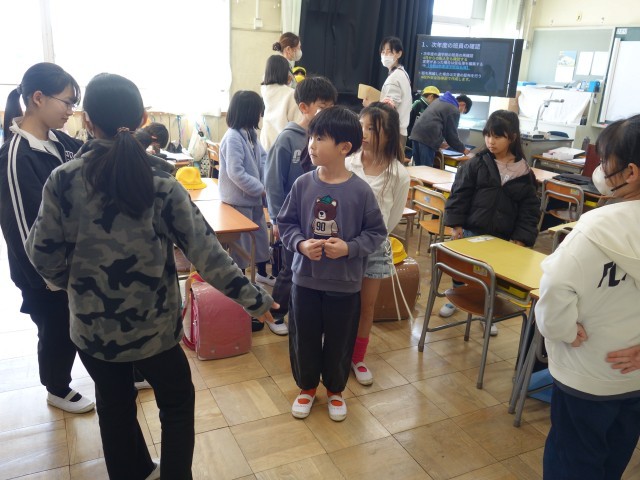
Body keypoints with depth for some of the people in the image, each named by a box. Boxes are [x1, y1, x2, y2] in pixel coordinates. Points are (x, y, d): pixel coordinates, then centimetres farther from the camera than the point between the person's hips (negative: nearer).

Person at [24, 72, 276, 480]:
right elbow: (206, 251, -15)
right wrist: (253, 298, -6)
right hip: (153, 325, -2)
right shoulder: (162, 186, -15)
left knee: (114, 406, 25)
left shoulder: (63, 181, -12)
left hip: (92, 326, 2)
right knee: (177, 402, 22)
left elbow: (45, 254, -5)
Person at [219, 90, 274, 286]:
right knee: (241, 239, 5)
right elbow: (236, 173, -28)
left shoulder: (251, 133, 6)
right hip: (239, 199, -9)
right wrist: (261, 189, -21)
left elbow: (263, 156, 10)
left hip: (253, 196, 9)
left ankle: (262, 272, 38)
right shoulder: (233, 137, -23)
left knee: (261, 234, 20)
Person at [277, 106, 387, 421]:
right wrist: (301, 244, -16)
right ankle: (307, 386, 41)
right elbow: (285, 223, 2)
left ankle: (335, 390, 41)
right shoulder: (303, 184, -7)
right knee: (304, 338, 15)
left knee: (339, 340, 15)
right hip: (305, 277, 2)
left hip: (345, 282, -1)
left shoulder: (360, 190, -13)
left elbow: (376, 232, -4)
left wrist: (349, 248, -19)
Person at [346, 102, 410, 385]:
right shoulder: (347, 163, -12)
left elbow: (392, 220, -1)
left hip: (374, 246, 1)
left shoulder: (399, 175, -10)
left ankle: (358, 358, 33)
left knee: (366, 307, 13)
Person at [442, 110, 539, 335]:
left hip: (502, 237, 1)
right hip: (471, 231, 0)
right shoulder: (475, 164, -6)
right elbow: (459, 194, -5)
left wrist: (521, 238, -7)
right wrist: (456, 224, -9)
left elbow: (530, 208, -1)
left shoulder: (524, 173, -3)